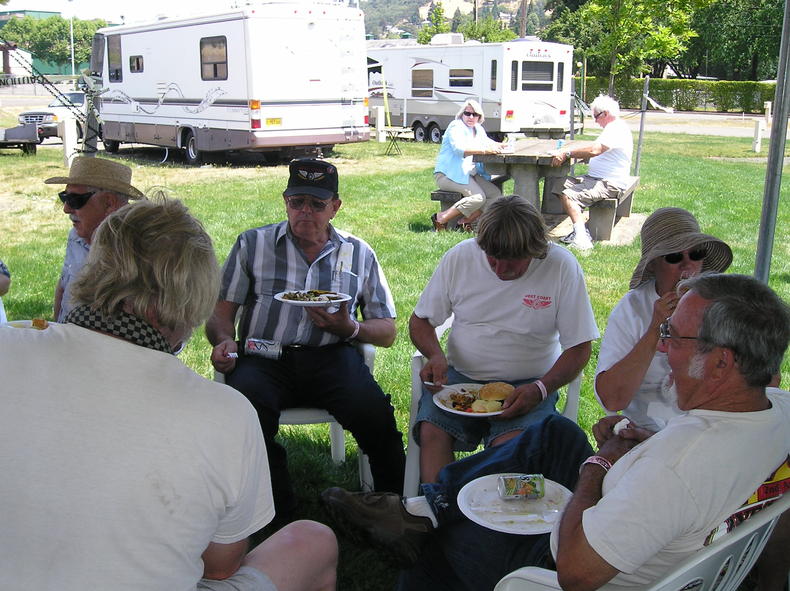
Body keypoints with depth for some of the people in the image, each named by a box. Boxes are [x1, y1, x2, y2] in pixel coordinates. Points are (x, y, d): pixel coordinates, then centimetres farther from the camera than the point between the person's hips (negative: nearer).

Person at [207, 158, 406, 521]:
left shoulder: (359, 254, 17)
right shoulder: (253, 244, 16)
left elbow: (387, 331, 16)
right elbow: (221, 311, 13)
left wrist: (351, 329, -6)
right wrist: (224, 340, -9)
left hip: (331, 357, 0)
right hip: (264, 357, 0)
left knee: (373, 411, -30)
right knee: (247, 404, -35)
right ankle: (277, 510, -12)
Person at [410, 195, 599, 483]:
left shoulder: (562, 267, -9)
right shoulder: (460, 257, -3)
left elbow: (579, 348, -4)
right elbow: (420, 320, 8)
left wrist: (540, 389, -20)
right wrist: (436, 356, -13)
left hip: (527, 384, -2)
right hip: (460, 376, 2)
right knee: (431, 432, -25)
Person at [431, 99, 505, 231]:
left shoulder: (478, 129, 17)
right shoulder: (456, 127, -10)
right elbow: (459, 149, -26)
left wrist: (495, 145, 0)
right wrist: (485, 150, -36)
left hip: (470, 174, 9)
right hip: (448, 174, -9)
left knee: (495, 194, -7)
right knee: (478, 196, -27)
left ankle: (466, 221, -3)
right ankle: (440, 219, -20)